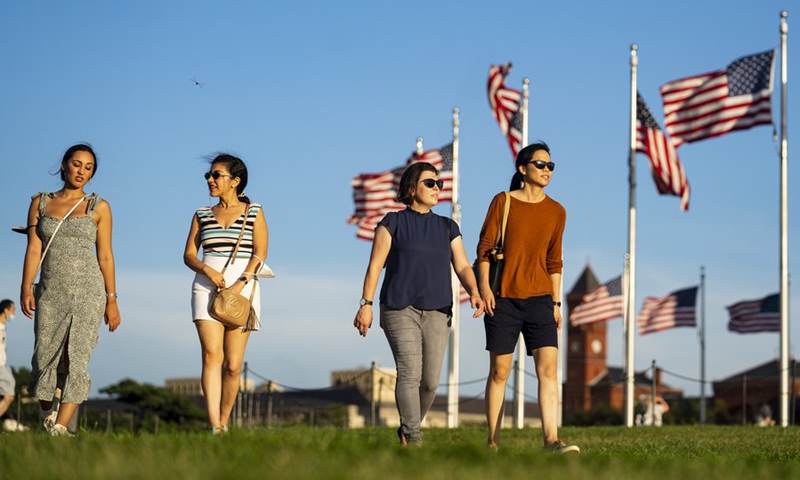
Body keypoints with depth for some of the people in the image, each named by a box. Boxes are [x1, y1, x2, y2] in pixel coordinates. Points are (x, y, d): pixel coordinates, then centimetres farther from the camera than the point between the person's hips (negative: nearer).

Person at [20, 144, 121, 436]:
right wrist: (26, 288, -8)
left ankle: (60, 429, -14)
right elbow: (33, 249, 4)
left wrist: (111, 299, 2)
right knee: (45, 358, -1)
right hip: (51, 292, 2)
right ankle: (47, 421, 15)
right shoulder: (40, 203, 10)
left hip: (88, 291, -2)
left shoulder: (98, 208, 6)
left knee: (76, 360, -10)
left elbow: (105, 255, 6)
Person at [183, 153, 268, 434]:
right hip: (207, 287, 1)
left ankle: (224, 423, 10)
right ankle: (214, 427, -24)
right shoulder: (203, 215, 15)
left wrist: (240, 284, -15)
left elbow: (260, 253, -2)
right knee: (212, 355, -16)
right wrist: (207, 270, -10)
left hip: (243, 288, -1)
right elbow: (189, 254, 11)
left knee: (233, 364, -3)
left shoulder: (254, 213, 7)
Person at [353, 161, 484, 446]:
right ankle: (413, 440, -19)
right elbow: (375, 265, 0)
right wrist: (366, 304, -8)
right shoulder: (393, 223, 4)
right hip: (400, 309, -4)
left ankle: (407, 429, 22)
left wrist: (474, 292, -12)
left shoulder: (447, 228, 15)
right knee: (409, 372, -17)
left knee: (430, 380, -1)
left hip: (437, 312, 4)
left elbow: (462, 267, 7)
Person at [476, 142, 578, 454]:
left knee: (548, 369, -12)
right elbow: (485, 246, -1)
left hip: (539, 299, 3)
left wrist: (556, 302, 10)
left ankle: (551, 440, -19)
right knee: (499, 372, 2)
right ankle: (493, 443, 11)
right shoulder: (502, 202, -1)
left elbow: (553, 260, 14)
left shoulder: (556, 212, 8)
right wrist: (484, 286, -12)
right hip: (503, 299, -2)